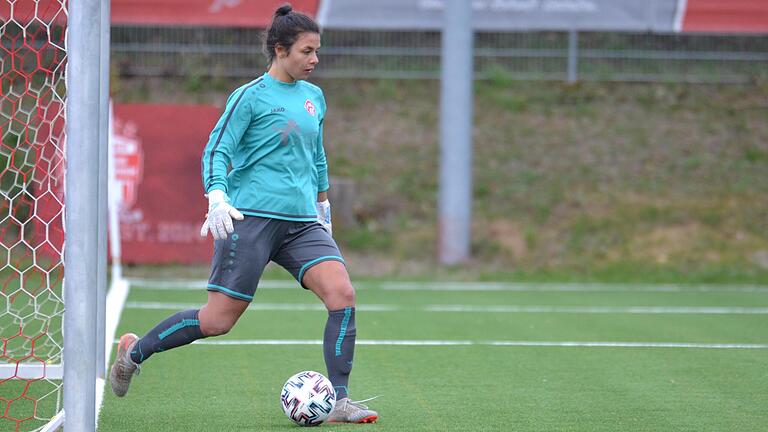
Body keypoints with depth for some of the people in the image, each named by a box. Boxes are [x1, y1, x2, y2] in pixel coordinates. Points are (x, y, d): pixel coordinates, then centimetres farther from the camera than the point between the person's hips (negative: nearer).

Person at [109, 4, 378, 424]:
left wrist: (323, 204, 30)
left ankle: (340, 402, -9)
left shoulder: (314, 97, 15)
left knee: (342, 294, -14)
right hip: (251, 217, -6)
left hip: (301, 222, 6)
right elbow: (217, 150, -9)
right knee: (218, 319, -6)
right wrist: (217, 199, -24)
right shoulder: (250, 96, -6)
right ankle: (134, 351, 17)